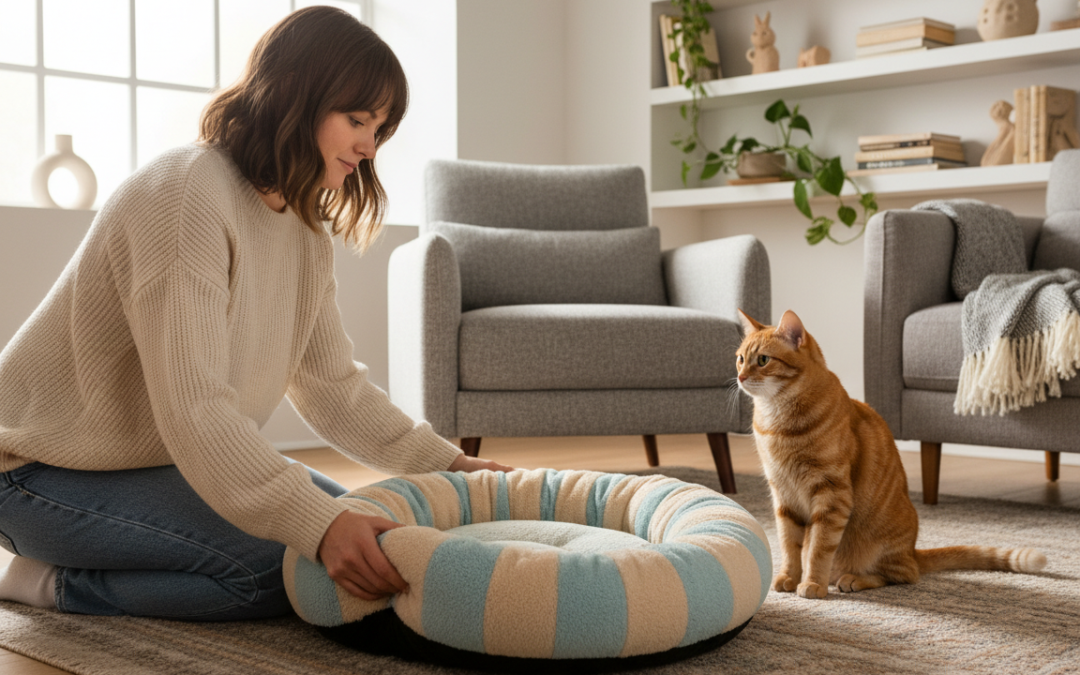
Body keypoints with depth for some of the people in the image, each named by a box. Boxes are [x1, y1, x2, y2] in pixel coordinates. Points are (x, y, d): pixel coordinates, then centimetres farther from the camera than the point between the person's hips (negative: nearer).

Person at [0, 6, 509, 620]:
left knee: (353, 530, 4)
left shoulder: (306, 232, 5)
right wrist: (319, 524, -42)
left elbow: (333, 384, 6)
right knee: (287, 565, -24)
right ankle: (59, 581, -6)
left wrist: (445, 463, -5)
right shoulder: (185, 195, -25)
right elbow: (193, 409, -34)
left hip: (179, 454, 10)